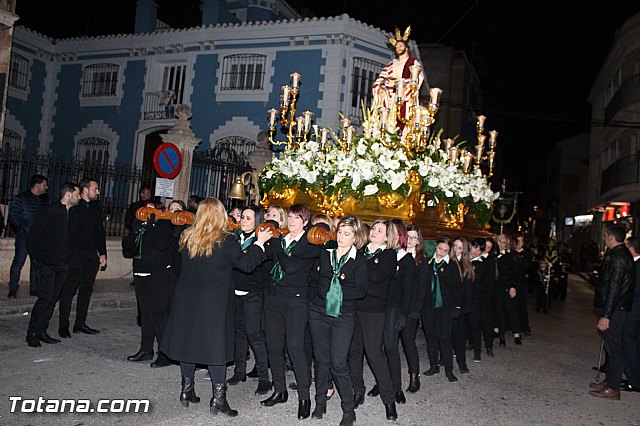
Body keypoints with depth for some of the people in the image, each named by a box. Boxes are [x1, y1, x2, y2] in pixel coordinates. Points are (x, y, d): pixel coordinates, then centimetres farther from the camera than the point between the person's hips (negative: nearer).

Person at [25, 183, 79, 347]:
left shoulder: (71, 214, 10)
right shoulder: (48, 212, -9)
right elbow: (32, 238, -7)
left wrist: (66, 258, 9)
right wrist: (37, 258, -5)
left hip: (62, 264, 6)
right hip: (47, 264, -6)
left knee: (53, 298, 8)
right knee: (46, 297, -10)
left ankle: (42, 332, 17)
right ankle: (32, 333, 2)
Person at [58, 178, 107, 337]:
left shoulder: (96, 208, 14)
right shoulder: (73, 207, -5)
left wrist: (102, 253, 13)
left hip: (92, 255, 6)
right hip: (75, 254, -6)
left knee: (86, 289, 9)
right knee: (69, 289, -1)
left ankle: (80, 323, 18)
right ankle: (63, 326, 7)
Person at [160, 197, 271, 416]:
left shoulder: (187, 237, 1)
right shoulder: (225, 240, -13)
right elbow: (246, 264, -13)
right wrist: (259, 243, -4)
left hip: (187, 298, 5)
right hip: (214, 301, -5)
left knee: (188, 339, 16)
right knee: (215, 343, 2)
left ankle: (187, 390, 27)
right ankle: (218, 398, 6)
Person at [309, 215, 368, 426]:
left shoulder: (359, 260, -2)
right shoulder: (325, 253, 6)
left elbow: (361, 290, -8)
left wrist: (340, 292, -17)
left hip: (343, 315, -3)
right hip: (319, 311, 3)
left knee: (338, 363, -6)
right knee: (321, 359, 11)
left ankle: (348, 409, 10)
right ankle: (320, 402, 27)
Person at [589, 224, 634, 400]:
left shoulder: (618, 258, -20)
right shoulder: (622, 254, 13)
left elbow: (614, 289, -24)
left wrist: (606, 315, -23)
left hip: (616, 310, -10)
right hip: (619, 308, 10)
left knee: (613, 347, -3)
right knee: (611, 346, 17)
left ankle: (613, 388, 5)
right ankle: (609, 380, 28)